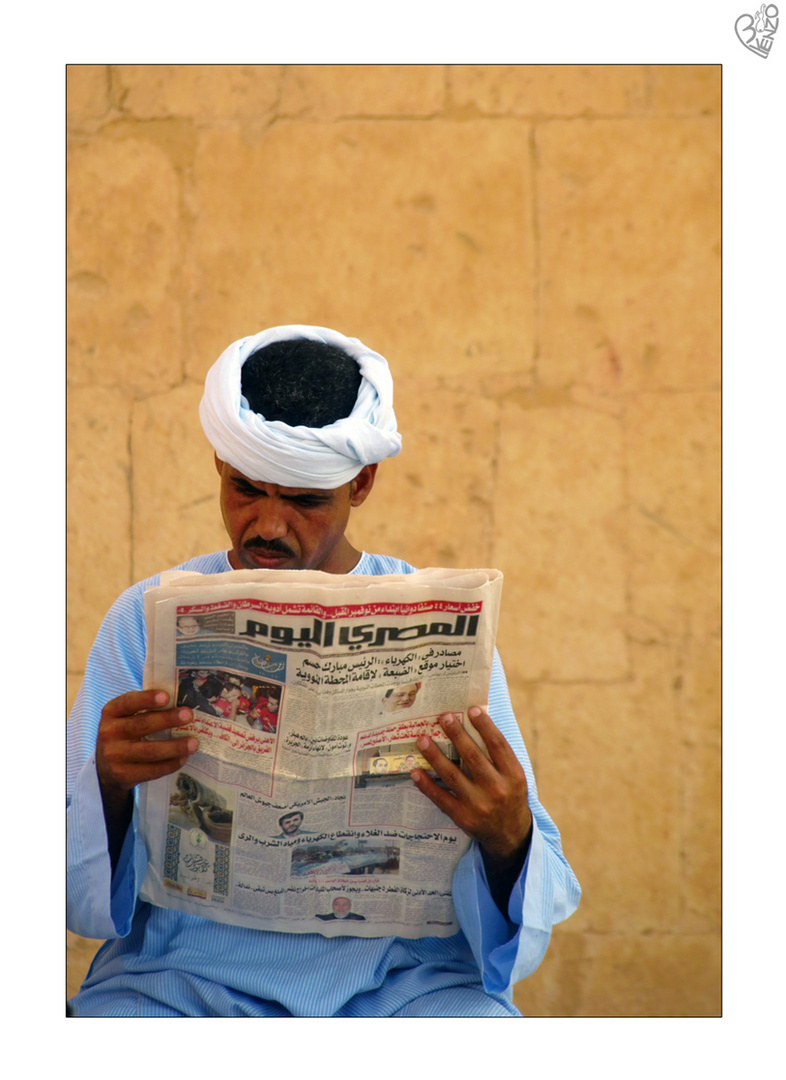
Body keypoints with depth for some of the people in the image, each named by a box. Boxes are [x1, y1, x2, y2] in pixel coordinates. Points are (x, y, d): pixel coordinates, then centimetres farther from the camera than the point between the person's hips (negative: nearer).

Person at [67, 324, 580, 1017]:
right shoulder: (147, 621, 9)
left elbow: (543, 901, 4)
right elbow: (79, 888, 5)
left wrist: (507, 838, -19)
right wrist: (109, 783, -17)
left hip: (400, 967, 0)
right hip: (188, 958, 0)